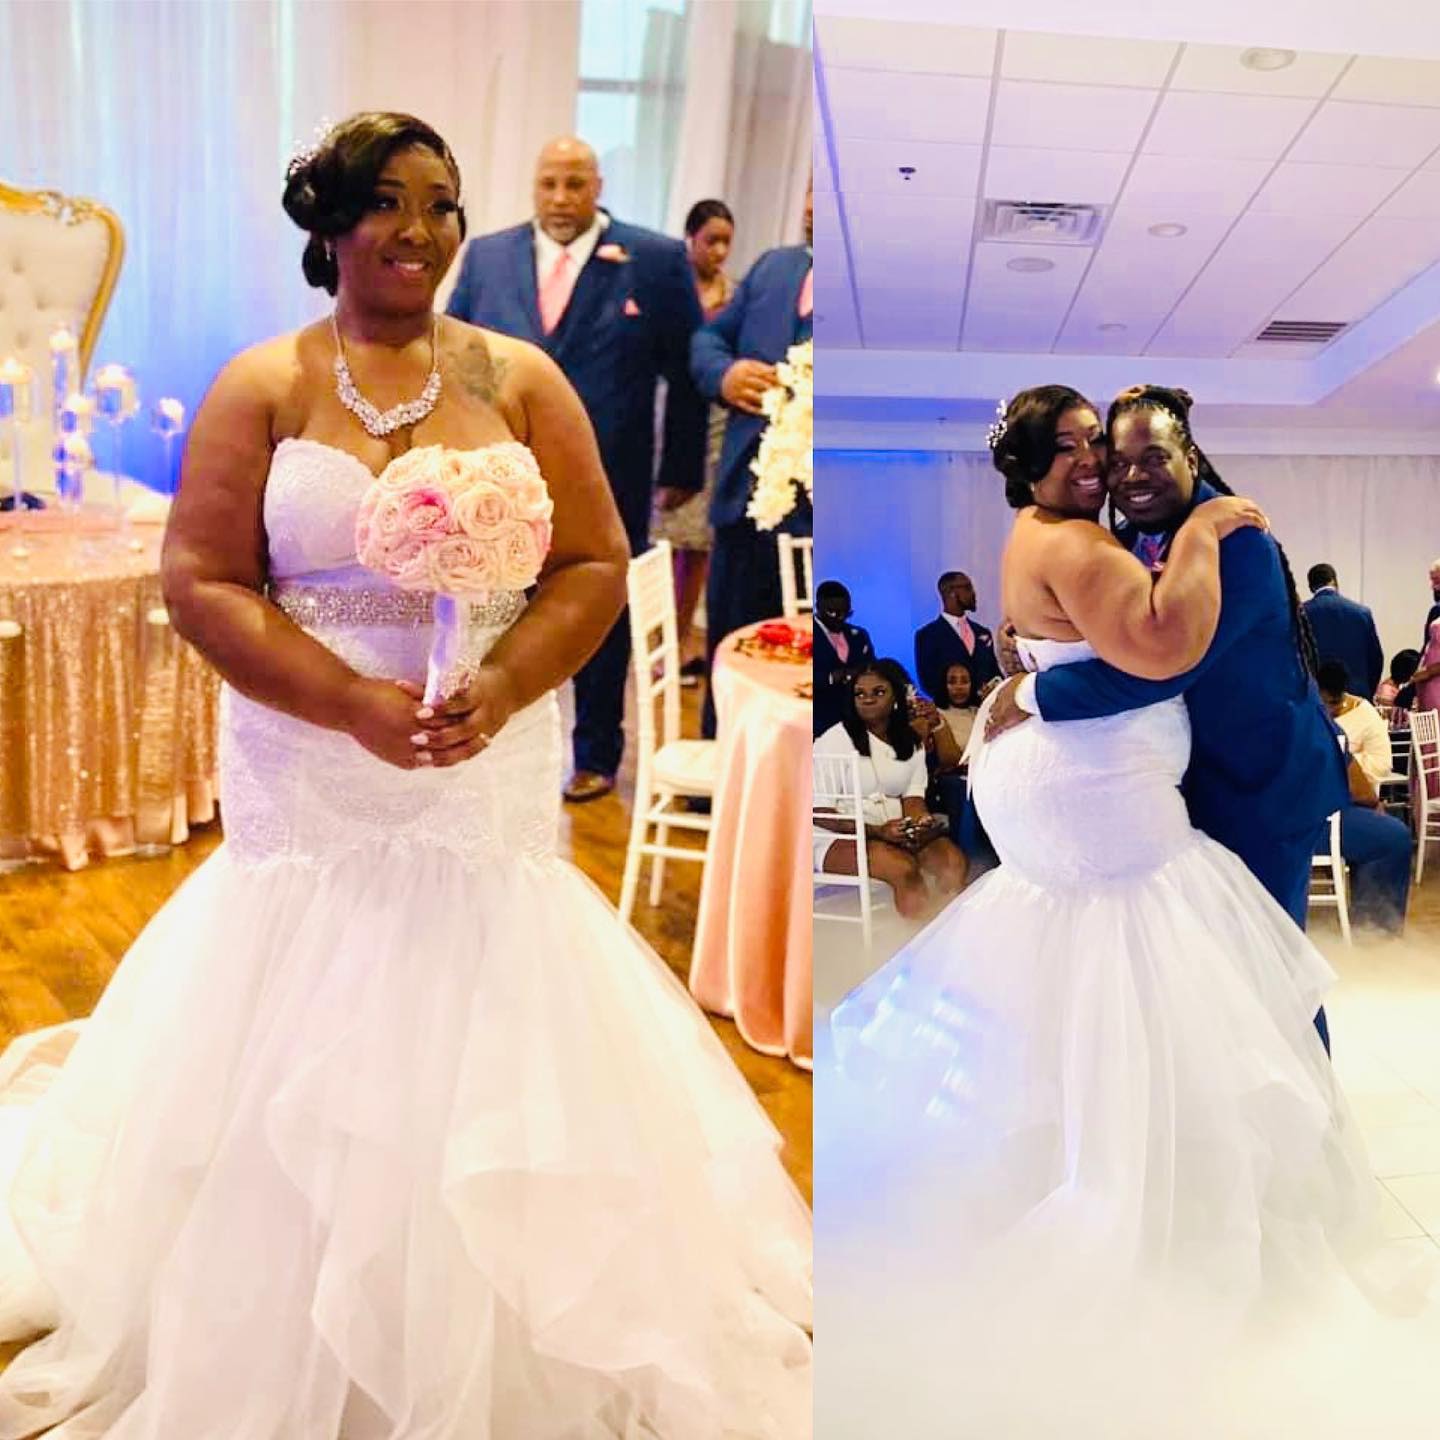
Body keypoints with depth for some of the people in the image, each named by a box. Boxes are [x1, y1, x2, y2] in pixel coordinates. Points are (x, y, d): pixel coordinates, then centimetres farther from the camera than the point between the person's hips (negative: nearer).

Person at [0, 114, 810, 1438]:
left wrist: (499, 689, -16)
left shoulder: (518, 377, 5)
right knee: (305, 1079, 6)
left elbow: (596, 565, 2)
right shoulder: (263, 386, 2)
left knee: (490, 1071, 5)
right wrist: (358, 706, -16)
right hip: (311, 788, -1)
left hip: (493, 786, 1)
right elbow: (200, 580, -5)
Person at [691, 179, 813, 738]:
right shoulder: (773, 266, 14)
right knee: (726, 660, 17)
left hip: (810, 515, -6)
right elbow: (709, 339, 21)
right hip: (745, 503, 6)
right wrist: (724, 375, -1)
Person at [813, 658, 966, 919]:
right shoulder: (834, 740, -6)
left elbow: (913, 797, 6)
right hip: (839, 838, -5)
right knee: (904, 868, -32)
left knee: (954, 861, -21)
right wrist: (878, 831, -21)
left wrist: (920, 821, -19)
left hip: (899, 832, 5)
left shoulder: (911, 741, 12)